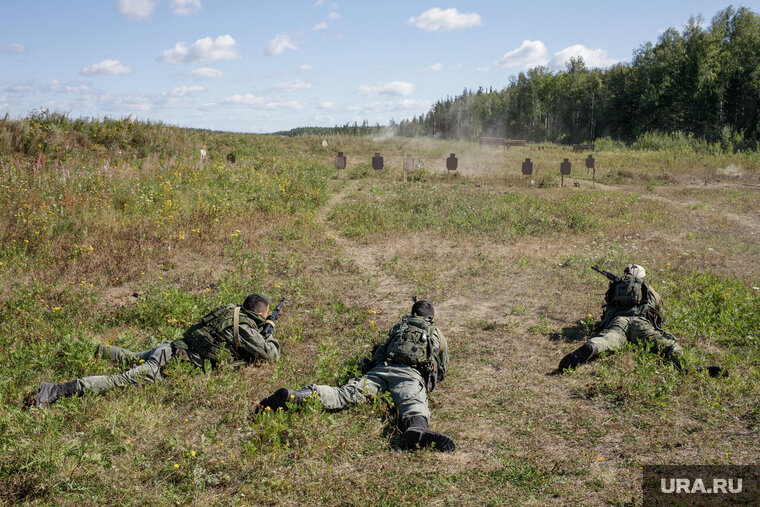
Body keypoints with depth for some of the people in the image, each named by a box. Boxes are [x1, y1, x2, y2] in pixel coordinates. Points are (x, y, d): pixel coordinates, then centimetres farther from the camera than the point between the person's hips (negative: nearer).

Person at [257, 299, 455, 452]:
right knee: (413, 404, -31)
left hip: (380, 368, 3)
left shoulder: (398, 327, 36)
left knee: (346, 394, -16)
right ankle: (417, 429, -68)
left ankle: (292, 396, -37)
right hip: (411, 374, -2)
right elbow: (442, 371, 44)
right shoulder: (437, 334, 32)